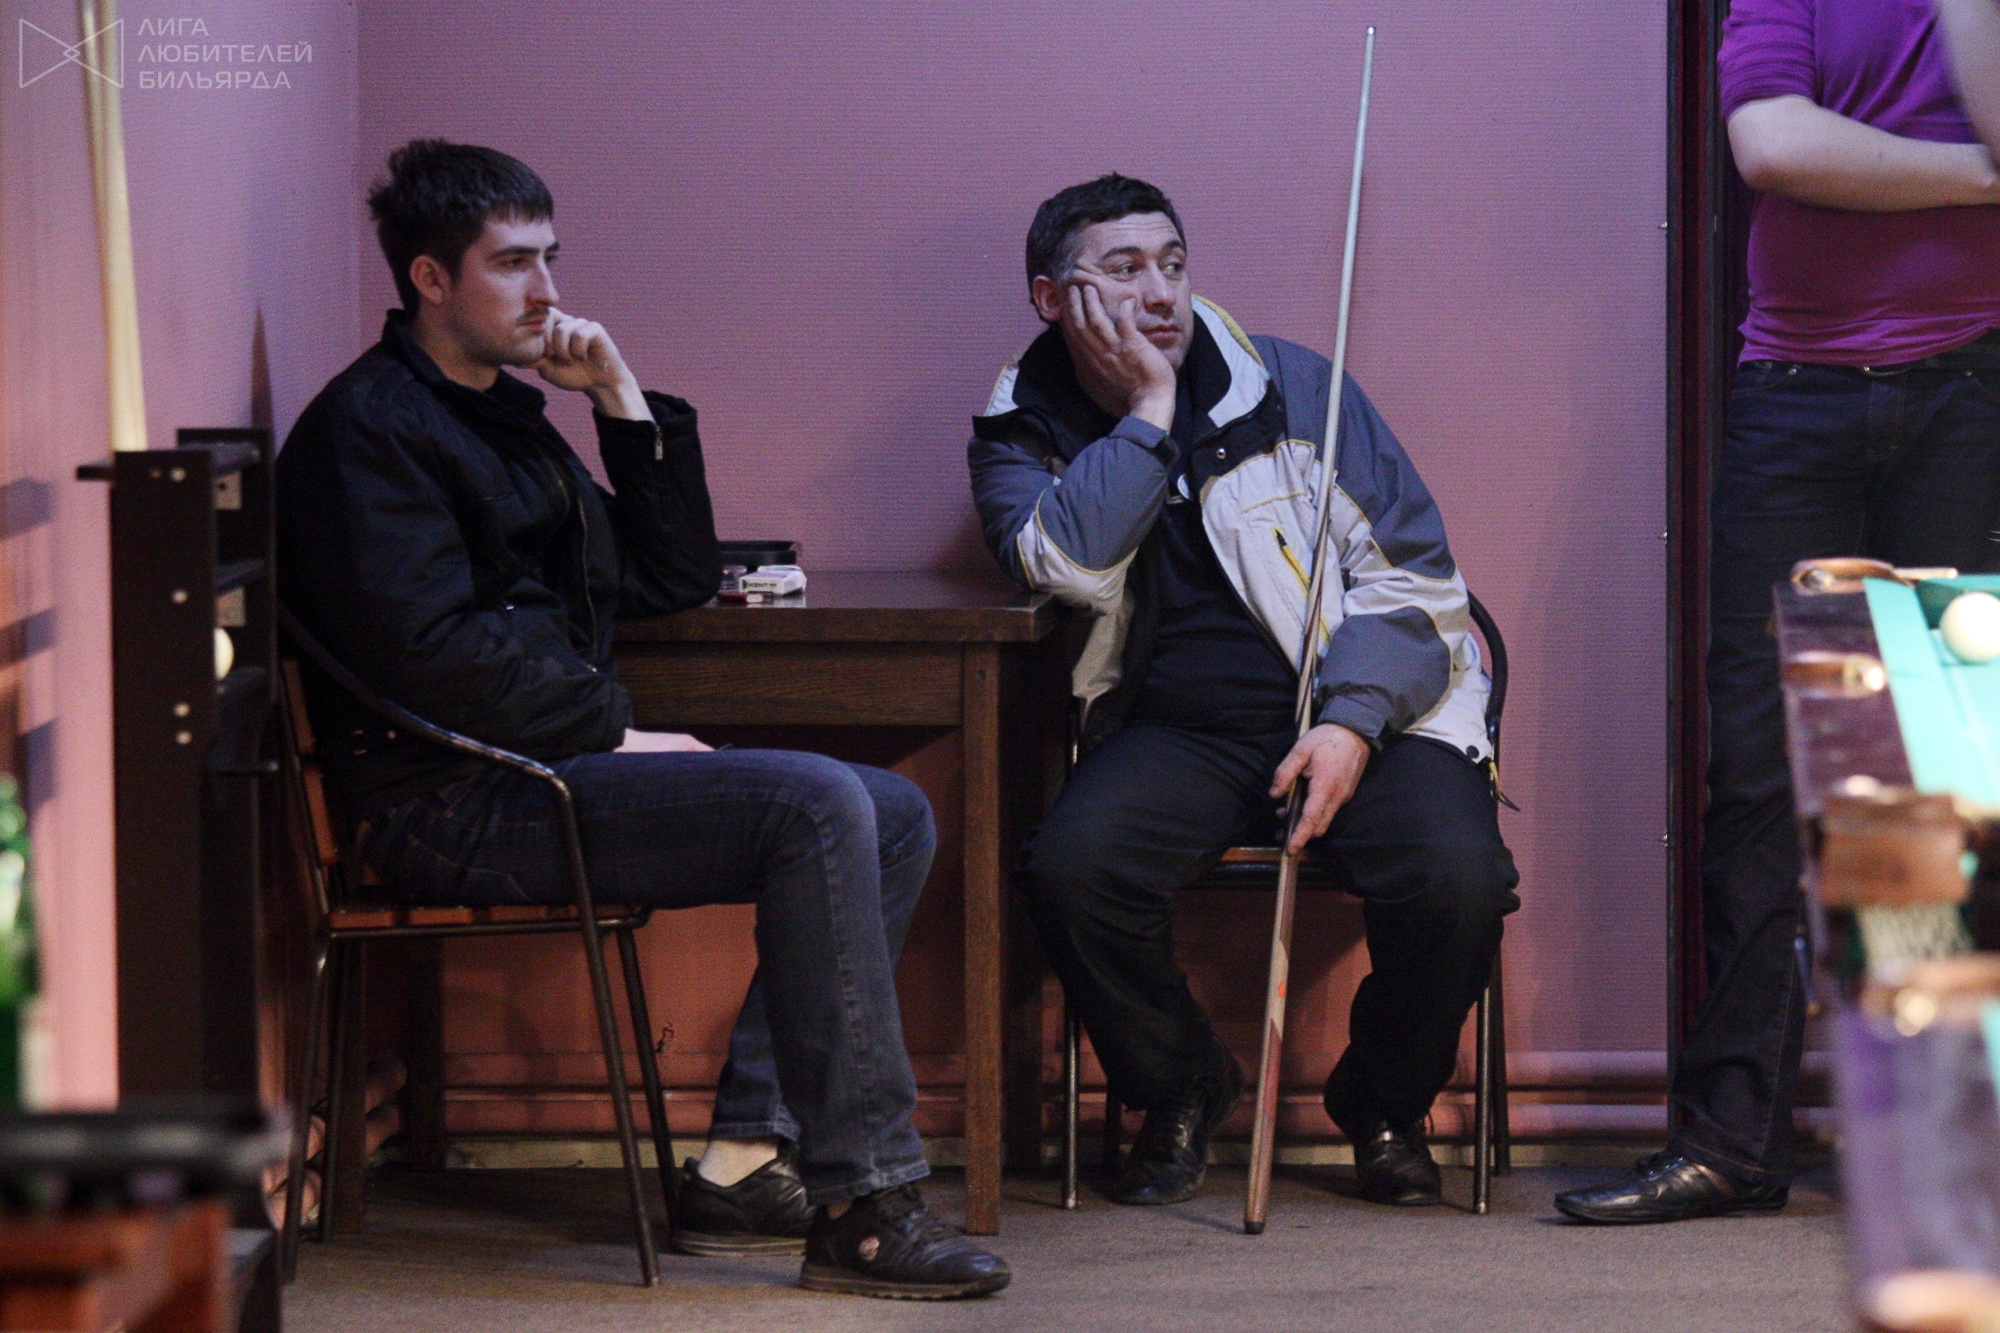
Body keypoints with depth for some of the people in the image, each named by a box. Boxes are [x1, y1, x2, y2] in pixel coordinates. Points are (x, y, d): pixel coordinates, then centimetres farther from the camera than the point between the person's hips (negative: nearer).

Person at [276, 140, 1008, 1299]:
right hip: (459, 802, -10)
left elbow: (677, 580, 22)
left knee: (895, 813, 1)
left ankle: (747, 1159, -8)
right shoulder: (370, 427, -7)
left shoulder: (508, 415, 22)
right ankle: (865, 1202, -25)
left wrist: (627, 403, 12)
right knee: (816, 807, -24)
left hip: (558, 765, 10)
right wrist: (617, 736, -14)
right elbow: (428, 652, -19)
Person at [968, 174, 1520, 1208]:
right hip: (1175, 729, 1)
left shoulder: (1292, 388, 5)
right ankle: (1178, 1092, 0)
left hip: (1363, 708, 0)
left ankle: (1384, 1107, 3)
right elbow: (1070, 567, -15)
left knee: (1454, 878, -29)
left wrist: (1353, 721, -13)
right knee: (1072, 868, -30)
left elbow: (1412, 577, 3)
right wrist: (1149, 409, -10)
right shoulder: (1020, 435, 8)